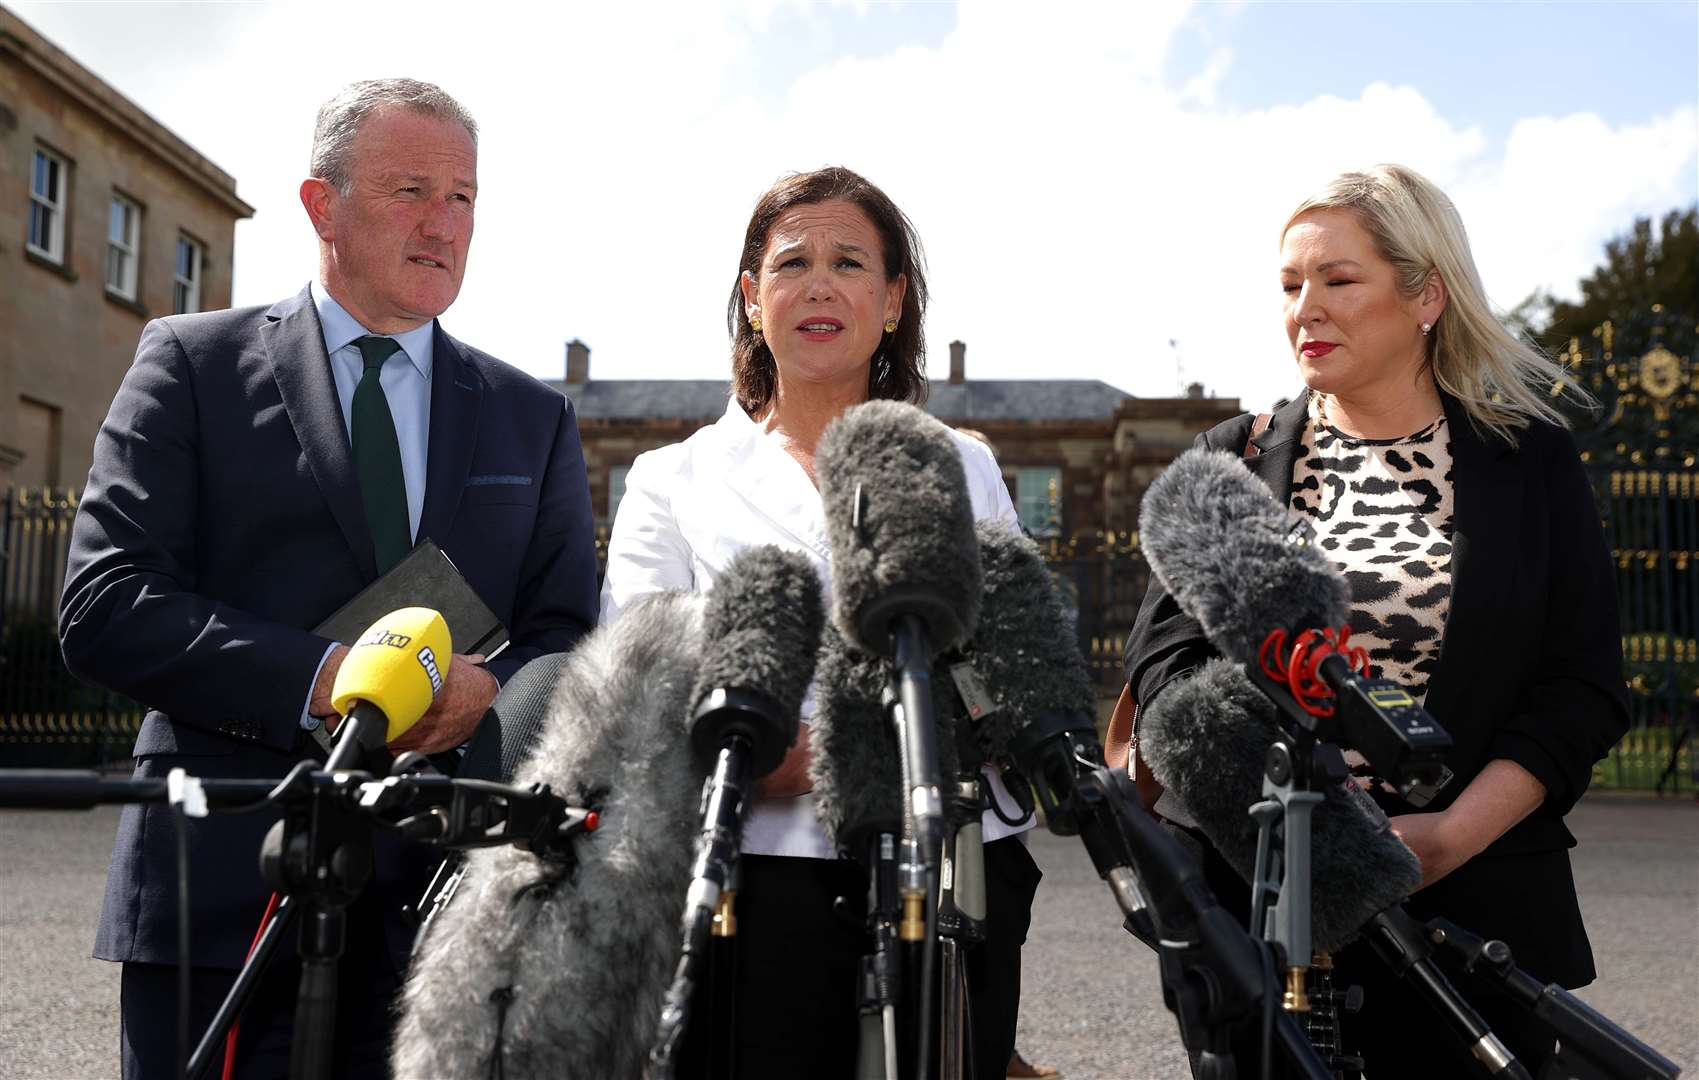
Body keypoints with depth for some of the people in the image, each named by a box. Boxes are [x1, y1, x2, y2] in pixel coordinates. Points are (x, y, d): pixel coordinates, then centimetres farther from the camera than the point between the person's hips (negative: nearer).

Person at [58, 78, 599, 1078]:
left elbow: (570, 637, 9)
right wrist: (321, 677, -17)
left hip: (442, 898, 3)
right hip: (224, 889, -2)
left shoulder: (534, 417, 13)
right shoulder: (194, 363, 4)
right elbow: (103, 607, -5)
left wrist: (491, 690, -14)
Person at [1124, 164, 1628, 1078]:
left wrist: (1449, 834, -16)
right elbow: (1165, 647, -2)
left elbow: (1583, 688, -1)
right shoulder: (1236, 462, 7)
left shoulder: (1531, 458, 3)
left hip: (1472, 905, 0)